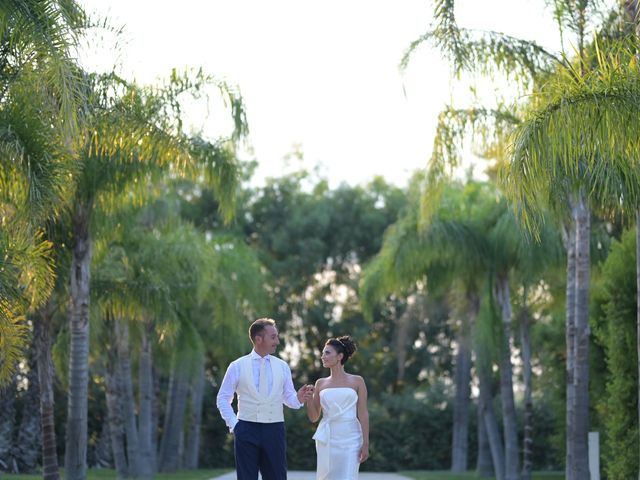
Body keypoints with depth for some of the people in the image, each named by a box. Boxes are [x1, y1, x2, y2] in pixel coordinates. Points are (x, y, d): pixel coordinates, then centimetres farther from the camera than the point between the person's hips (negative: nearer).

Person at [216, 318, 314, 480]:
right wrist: (233, 424, -3)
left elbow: (289, 399, 9)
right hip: (247, 429, -2)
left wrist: (299, 398, -13)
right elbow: (223, 399, 6)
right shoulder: (237, 366, 2)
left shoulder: (282, 366, 7)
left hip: (274, 430, 2)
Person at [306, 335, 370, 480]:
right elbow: (313, 417, 11)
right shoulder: (321, 383, 10)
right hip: (327, 439, 3)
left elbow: (363, 414, 0)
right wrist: (308, 399, -7)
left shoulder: (357, 381, 3)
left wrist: (365, 443, -7)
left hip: (350, 439, -3)